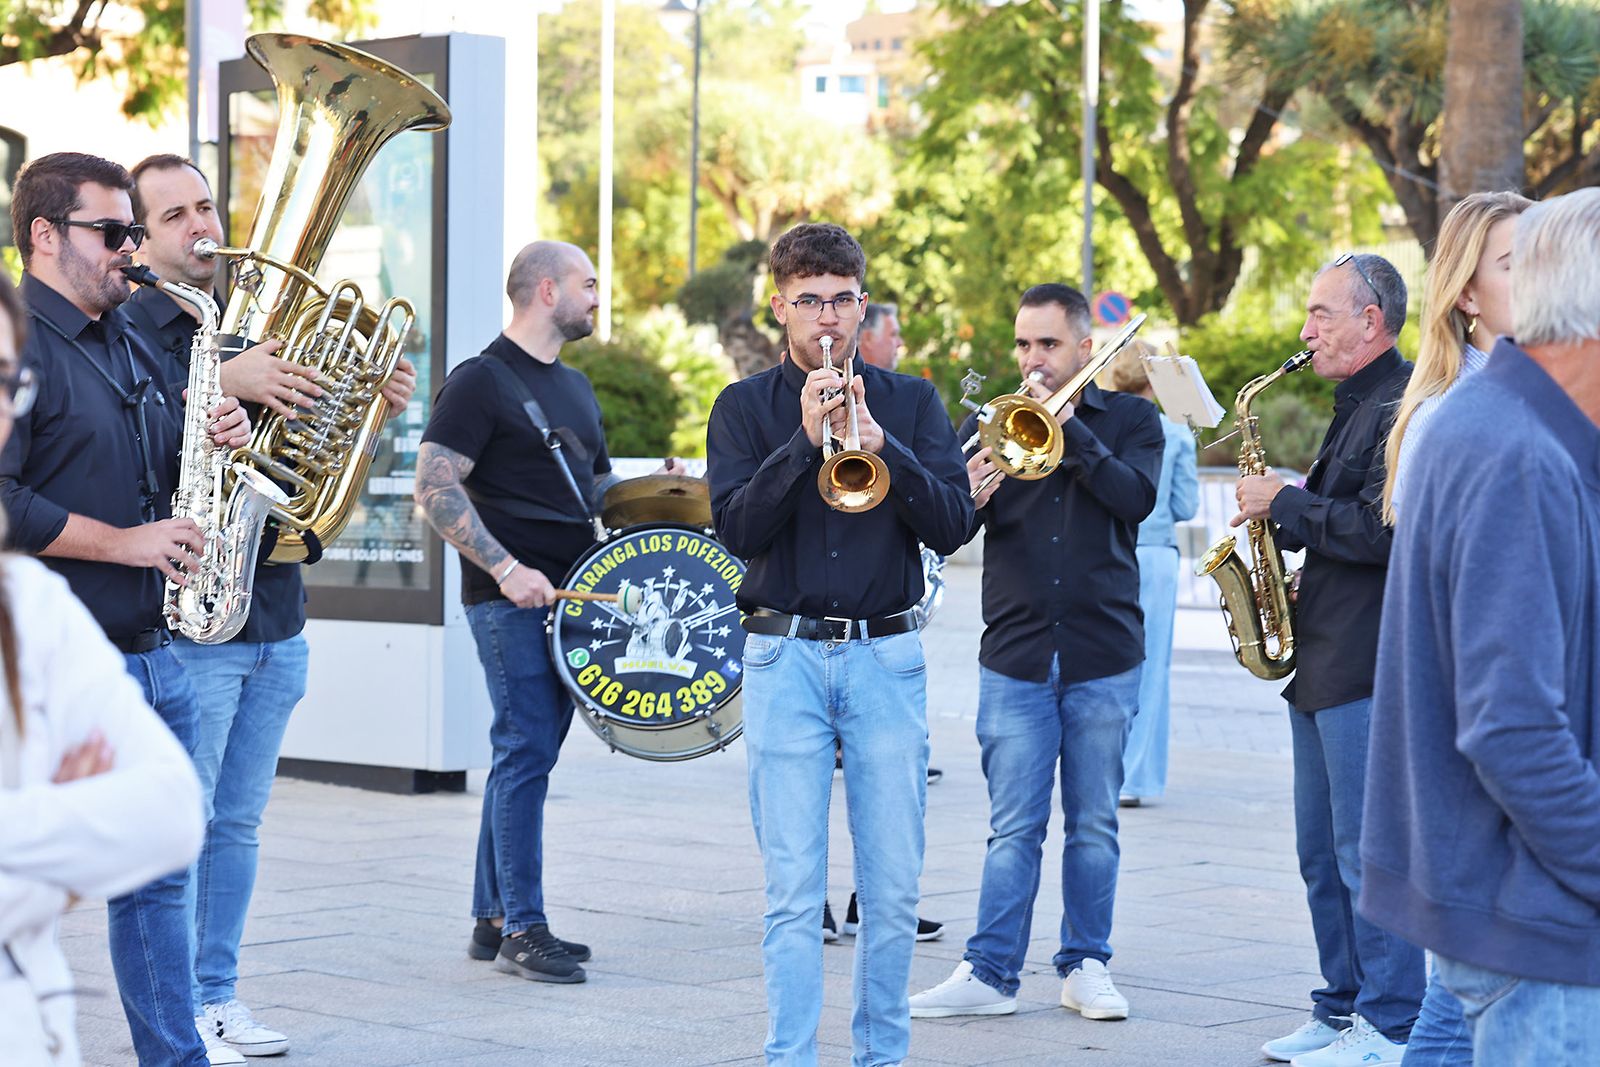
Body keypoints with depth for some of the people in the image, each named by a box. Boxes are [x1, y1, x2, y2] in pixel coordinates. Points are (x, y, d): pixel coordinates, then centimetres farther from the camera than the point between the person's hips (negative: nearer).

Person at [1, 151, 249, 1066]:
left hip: (153, 650, 9)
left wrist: (224, 434, 6)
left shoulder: (128, 343, 17)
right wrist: (125, 543, -18)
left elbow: (163, 467, 28)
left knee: (159, 874, 12)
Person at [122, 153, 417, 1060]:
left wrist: (378, 406, -1)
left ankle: (217, 994, 20)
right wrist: (225, 383, -34)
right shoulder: (130, 329, -6)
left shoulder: (260, 328, 15)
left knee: (238, 822, 12)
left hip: (276, 618, 7)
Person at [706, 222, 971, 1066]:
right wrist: (806, 439, -18)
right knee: (794, 889, -3)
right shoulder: (746, 407, 5)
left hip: (887, 656, 2)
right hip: (785, 657, -1)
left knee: (893, 887, 3)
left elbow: (953, 525, -1)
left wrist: (880, 444, -15)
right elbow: (735, 527, -8)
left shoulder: (911, 402, 9)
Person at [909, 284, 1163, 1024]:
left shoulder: (1130, 421, 5)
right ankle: (990, 974, 3)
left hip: (1104, 657, 0)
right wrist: (968, 499, -25)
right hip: (1015, 657, 0)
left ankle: (1087, 965, 17)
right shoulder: (989, 424, 7)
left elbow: (1137, 497, -14)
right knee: (1014, 828, 0)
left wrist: (1069, 427, -19)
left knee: (1094, 825, 7)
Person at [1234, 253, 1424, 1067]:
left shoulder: (1401, 409, -14)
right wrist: (1282, 515, 8)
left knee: (1369, 853, -7)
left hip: (1368, 670, -10)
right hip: (1322, 665, 10)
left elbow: (1383, 532, -24)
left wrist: (1286, 503, -14)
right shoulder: (1357, 406, 19)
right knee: (1324, 853, 14)